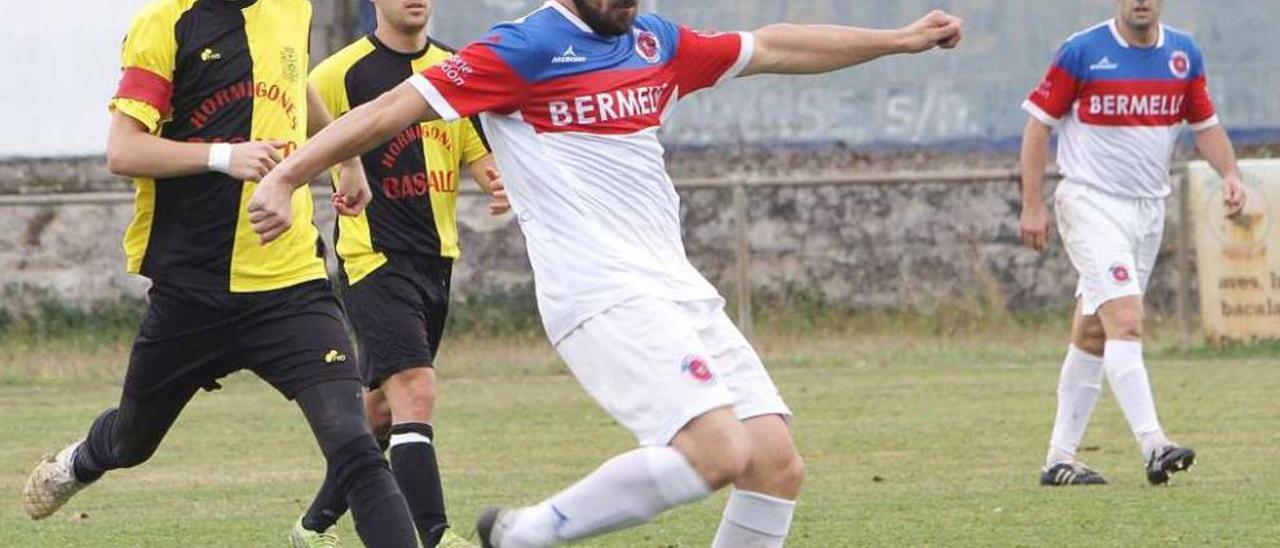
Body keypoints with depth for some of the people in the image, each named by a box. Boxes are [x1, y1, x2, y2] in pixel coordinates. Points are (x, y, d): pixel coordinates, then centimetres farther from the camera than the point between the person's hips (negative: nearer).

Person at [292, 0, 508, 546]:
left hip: (436, 260, 7)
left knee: (381, 408, 15)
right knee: (415, 393, -20)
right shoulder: (339, 74, -8)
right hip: (375, 260, -7)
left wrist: (501, 184, -9)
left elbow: (481, 155, 12)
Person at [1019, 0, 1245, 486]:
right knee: (1126, 323, -19)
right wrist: (1033, 205, -8)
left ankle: (1060, 457, 13)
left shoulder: (1184, 54, 6)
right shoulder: (1082, 52, -8)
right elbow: (1039, 122, -3)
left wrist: (1230, 173, -4)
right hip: (1092, 204, -5)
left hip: (1149, 208, 5)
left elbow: (1205, 124, 15)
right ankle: (1153, 445, -27)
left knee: (1092, 334, 9)